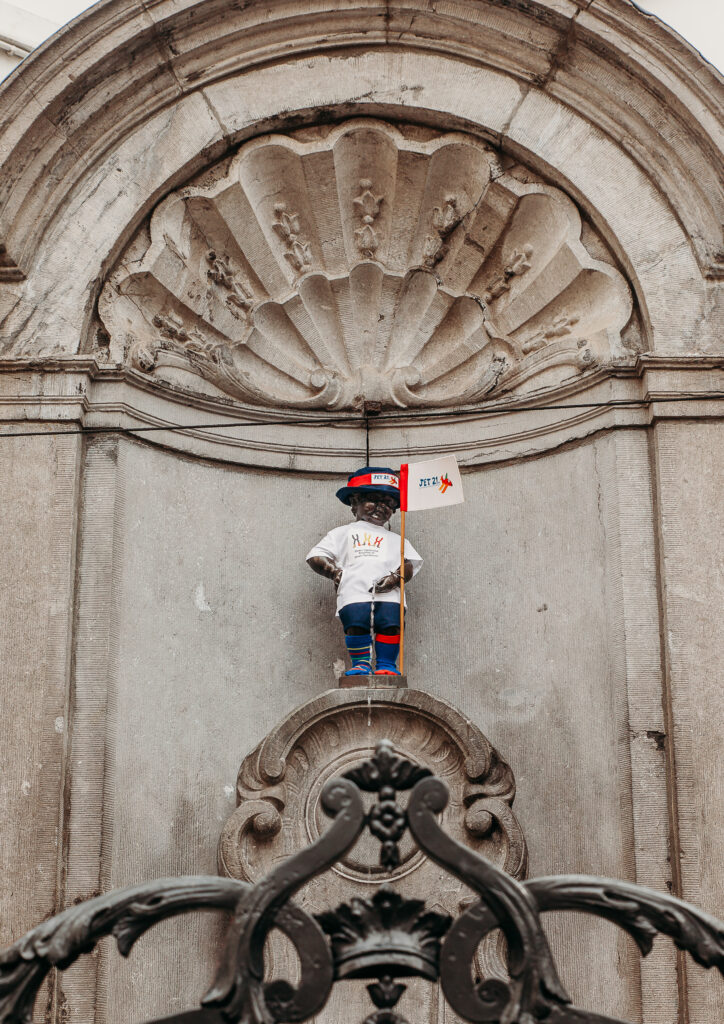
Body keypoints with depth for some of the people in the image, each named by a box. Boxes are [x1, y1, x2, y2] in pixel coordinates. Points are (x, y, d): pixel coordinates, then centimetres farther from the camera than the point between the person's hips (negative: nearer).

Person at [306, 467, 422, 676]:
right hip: (354, 592, -1)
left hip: (388, 593, 2)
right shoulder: (344, 533, 25)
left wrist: (396, 577, -5)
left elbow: (410, 564, 16)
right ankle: (360, 663, -8)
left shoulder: (395, 539, 32)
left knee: (391, 623, -20)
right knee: (356, 622, -22)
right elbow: (315, 557, 18)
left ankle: (386, 664, -8)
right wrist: (335, 572, 1)